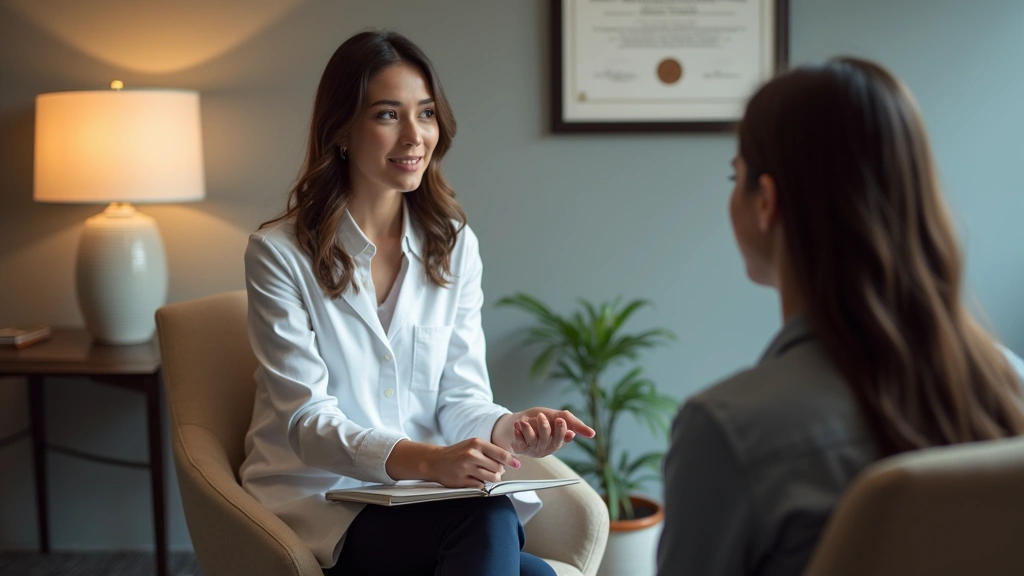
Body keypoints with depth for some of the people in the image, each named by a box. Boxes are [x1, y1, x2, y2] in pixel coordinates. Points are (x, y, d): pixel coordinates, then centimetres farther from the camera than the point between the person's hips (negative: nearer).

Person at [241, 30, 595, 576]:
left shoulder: (455, 246, 8)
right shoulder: (279, 252, -6)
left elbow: (461, 397, 4)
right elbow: (307, 419, -13)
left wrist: (508, 429, -20)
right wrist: (425, 459, -30)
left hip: (428, 492, 4)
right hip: (320, 501, -4)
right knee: (487, 527, -31)